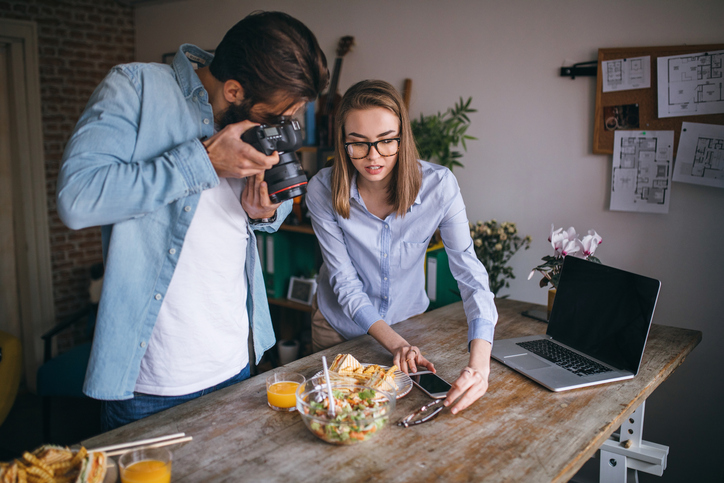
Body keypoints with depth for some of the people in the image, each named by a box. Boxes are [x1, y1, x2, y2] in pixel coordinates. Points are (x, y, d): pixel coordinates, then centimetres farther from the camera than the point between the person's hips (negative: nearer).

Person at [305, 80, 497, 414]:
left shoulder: (438, 184, -24)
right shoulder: (323, 190, -23)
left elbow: (471, 275, -26)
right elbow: (345, 283, -20)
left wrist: (479, 362, -40)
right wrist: (396, 344, -31)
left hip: (409, 320, 1)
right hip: (340, 326, 0)